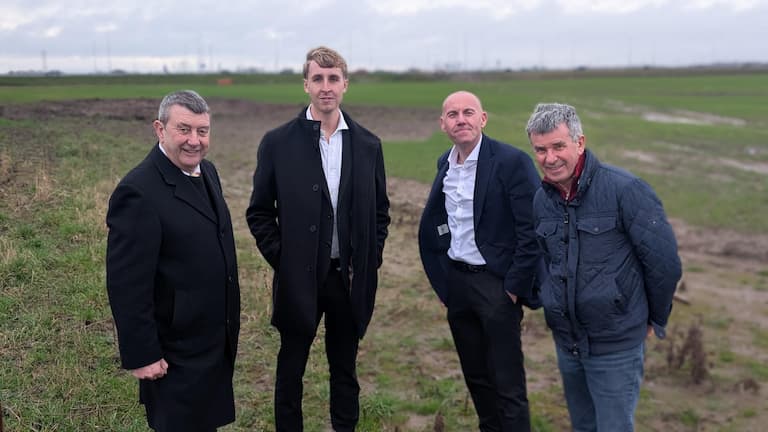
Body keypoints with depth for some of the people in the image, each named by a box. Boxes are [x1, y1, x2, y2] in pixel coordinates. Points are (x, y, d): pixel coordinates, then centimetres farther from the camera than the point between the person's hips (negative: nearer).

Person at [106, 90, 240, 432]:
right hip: (176, 352, -8)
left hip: (217, 340, 8)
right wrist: (141, 355, -20)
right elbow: (127, 285, -23)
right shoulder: (139, 192, -24)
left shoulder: (206, 171, 4)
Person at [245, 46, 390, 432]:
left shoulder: (368, 145, 3)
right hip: (299, 279, -2)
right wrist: (281, 261, -7)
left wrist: (367, 263, 1)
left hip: (349, 279, 2)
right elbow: (259, 212, 0)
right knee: (290, 372, 12)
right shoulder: (277, 143, -5)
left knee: (345, 371, 16)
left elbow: (380, 211, 9)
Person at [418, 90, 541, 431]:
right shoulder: (445, 164, 8)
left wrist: (515, 286, -15)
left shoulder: (512, 162, -14)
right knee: (475, 375, 18)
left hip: (496, 284, -7)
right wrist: (442, 280, 14)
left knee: (507, 383, 0)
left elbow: (532, 231, -16)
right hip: (456, 283, 7)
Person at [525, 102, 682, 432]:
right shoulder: (542, 200, 1)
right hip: (566, 342, 6)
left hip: (616, 346, -6)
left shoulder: (624, 190, -18)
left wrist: (654, 320, -3)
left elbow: (664, 261, -13)